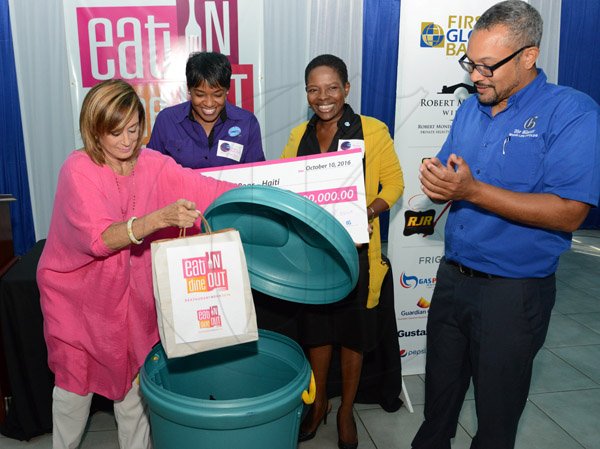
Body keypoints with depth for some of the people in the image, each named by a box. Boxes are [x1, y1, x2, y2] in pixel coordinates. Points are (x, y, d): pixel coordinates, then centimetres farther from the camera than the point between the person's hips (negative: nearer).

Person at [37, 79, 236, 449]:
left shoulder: (152, 164, -6)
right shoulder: (78, 170, -18)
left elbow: (203, 188, -16)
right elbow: (100, 238, -29)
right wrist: (159, 218, -44)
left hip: (132, 293, 3)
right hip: (78, 295, -3)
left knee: (134, 380, 12)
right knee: (76, 381, 13)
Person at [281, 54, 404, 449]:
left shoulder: (372, 131, -6)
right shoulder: (298, 136, 7)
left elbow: (394, 181, -4)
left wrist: (370, 211, -21)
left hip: (356, 248, -3)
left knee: (353, 329, 10)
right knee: (316, 327, 15)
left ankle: (346, 410, 31)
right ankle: (318, 403, 36)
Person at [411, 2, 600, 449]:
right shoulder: (470, 109, 6)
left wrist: (472, 190, -27)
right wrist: (436, 181, -13)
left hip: (514, 290, -5)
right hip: (452, 275, 6)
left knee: (497, 404, 13)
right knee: (440, 387, 21)